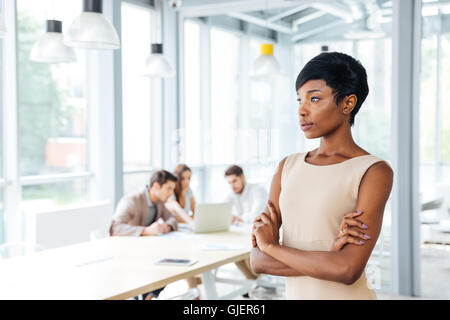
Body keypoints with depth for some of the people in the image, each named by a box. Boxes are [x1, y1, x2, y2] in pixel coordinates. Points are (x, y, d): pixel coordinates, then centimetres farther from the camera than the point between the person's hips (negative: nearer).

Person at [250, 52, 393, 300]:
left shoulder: (374, 172, -11)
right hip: (295, 294, 5)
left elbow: (348, 270, -22)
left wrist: (271, 245, -11)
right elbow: (258, 261, -4)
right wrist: (328, 256, -17)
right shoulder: (288, 168, 3)